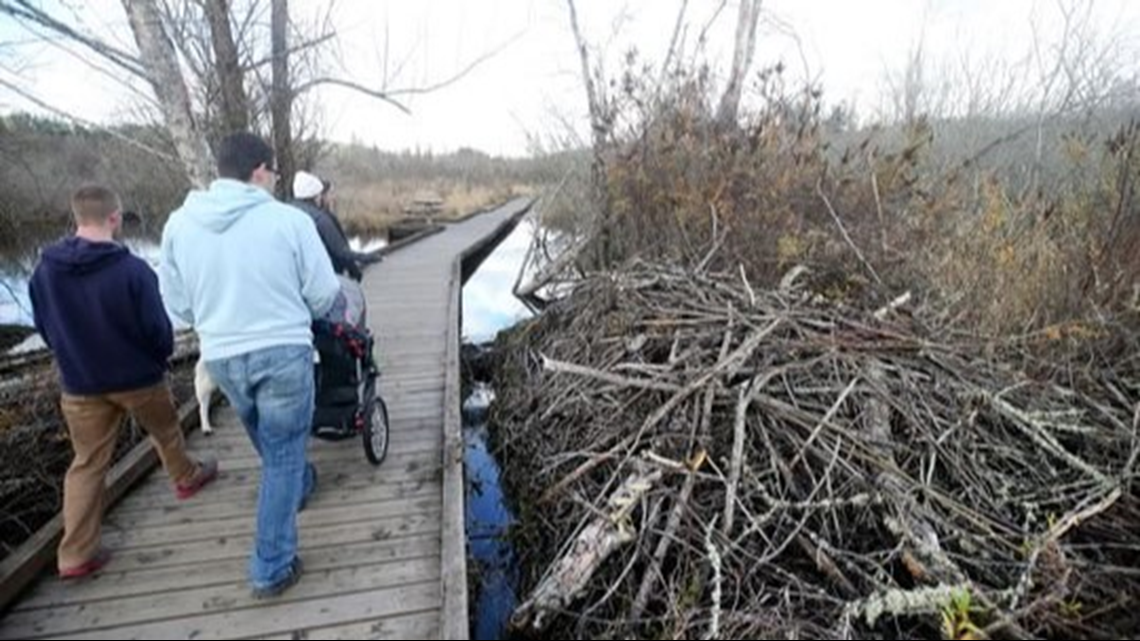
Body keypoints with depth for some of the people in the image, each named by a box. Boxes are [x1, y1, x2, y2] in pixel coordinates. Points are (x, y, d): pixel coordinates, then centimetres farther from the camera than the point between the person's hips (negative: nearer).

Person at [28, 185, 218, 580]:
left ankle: (75, 555, 14)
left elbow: (45, 329, 5)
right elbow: (158, 329, -17)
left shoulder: (44, 270, -7)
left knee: (87, 464, 11)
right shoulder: (133, 269, -24)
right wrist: (161, 357, 6)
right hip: (139, 377, -3)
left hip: (80, 384, 4)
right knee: (166, 432, 24)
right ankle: (185, 478, 46)